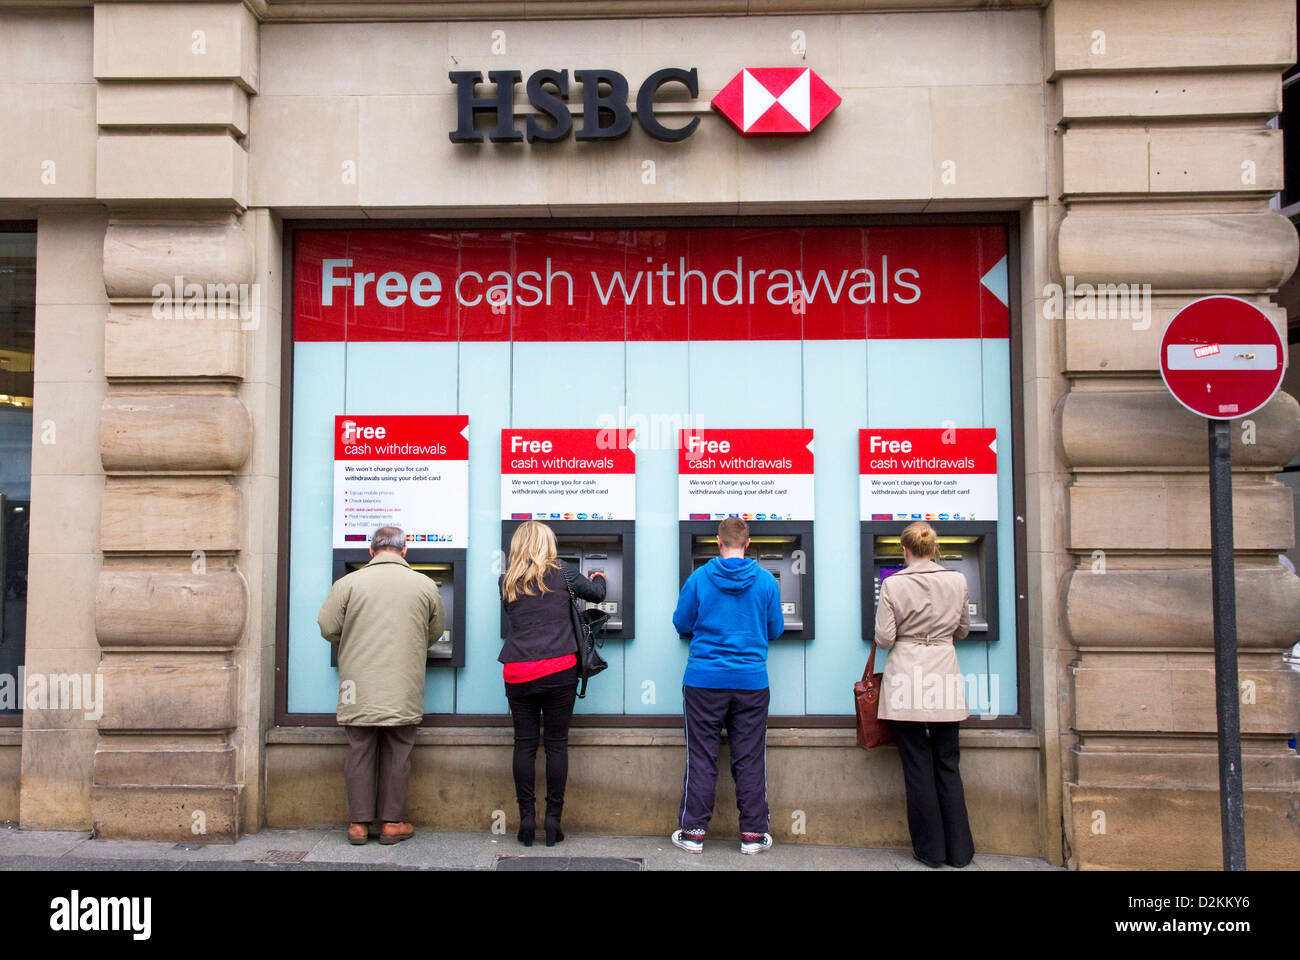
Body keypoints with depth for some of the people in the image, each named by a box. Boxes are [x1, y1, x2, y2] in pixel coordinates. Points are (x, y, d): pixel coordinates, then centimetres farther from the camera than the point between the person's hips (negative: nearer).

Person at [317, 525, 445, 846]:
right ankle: (392, 823, 15)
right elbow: (436, 631, 11)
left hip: (359, 688, 0)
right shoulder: (425, 585, 1)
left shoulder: (348, 583, -3)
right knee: (397, 755, 9)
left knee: (360, 753, 10)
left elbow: (328, 628, -1)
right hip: (404, 690, 0)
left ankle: (359, 823, 15)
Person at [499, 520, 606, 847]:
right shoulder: (561, 574, 0)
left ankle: (526, 819, 10)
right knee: (556, 743, 6)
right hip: (559, 671, -2)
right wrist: (598, 578, 36)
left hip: (517, 673, 2)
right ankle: (553, 820, 9)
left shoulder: (506, 582, 5)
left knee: (524, 743, 9)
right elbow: (596, 594, 13)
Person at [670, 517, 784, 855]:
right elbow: (776, 630, 7)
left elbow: (681, 625, 4)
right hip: (751, 681, 1)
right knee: (750, 760, 8)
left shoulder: (698, 579, -5)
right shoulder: (766, 581, -2)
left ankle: (693, 831, 12)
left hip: (704, 680, -1)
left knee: (701, 758, 6)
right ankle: (753, 833, 14)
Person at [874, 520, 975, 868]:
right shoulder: (958, 581, 2)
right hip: (944, 676, 3)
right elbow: (962, 630, 15)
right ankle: (958, 849, 16)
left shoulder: (893, 585, -7)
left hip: (906, 677, -3)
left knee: (917, 764, 5)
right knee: (947, 764, 12)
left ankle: (929, 849, 11)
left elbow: (884, 638, -6)